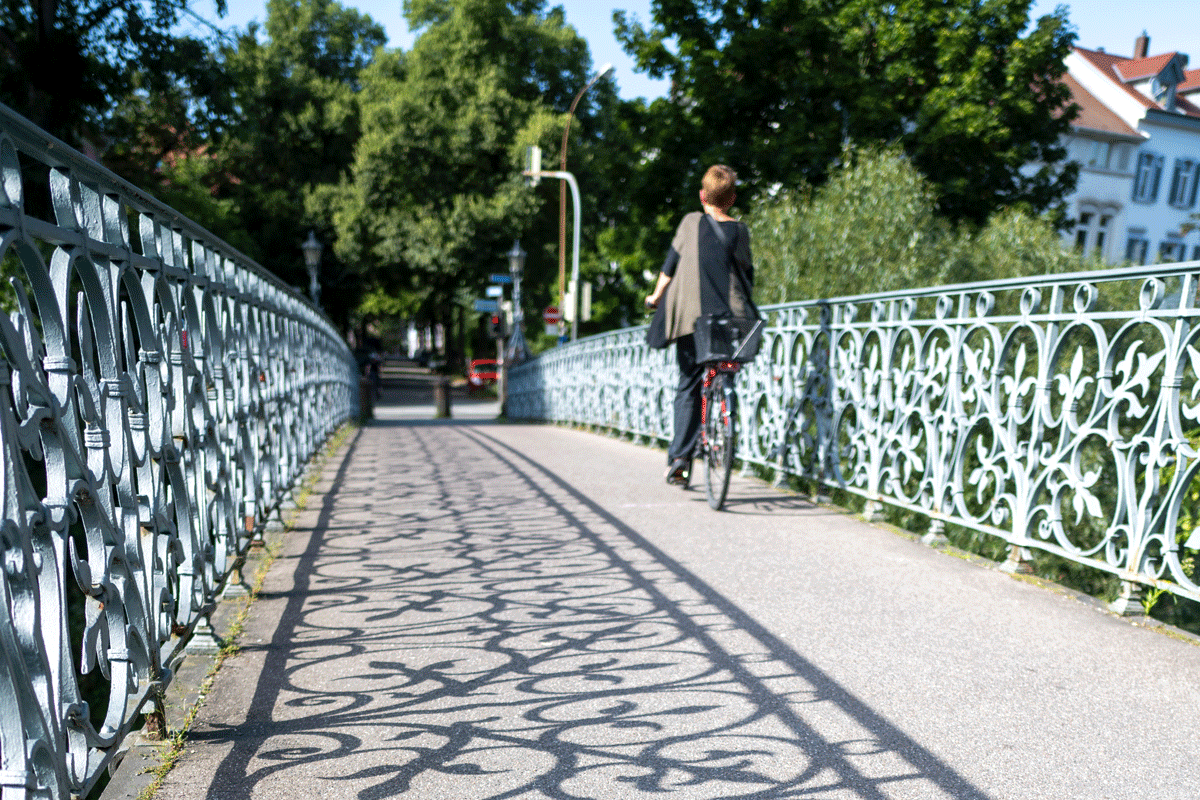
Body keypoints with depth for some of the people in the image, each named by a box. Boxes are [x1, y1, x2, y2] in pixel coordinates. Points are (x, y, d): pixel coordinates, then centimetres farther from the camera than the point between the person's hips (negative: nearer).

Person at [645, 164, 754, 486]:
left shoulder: (691, 222, 4)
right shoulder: (740, 230, 7)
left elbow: (671, 263, 5)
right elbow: (747, 276, 11)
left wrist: (655, 297, 19)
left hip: (691, 315, 0)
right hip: (729, 316, 0)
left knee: (688, 385, 6)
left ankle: (679, 456, 0)